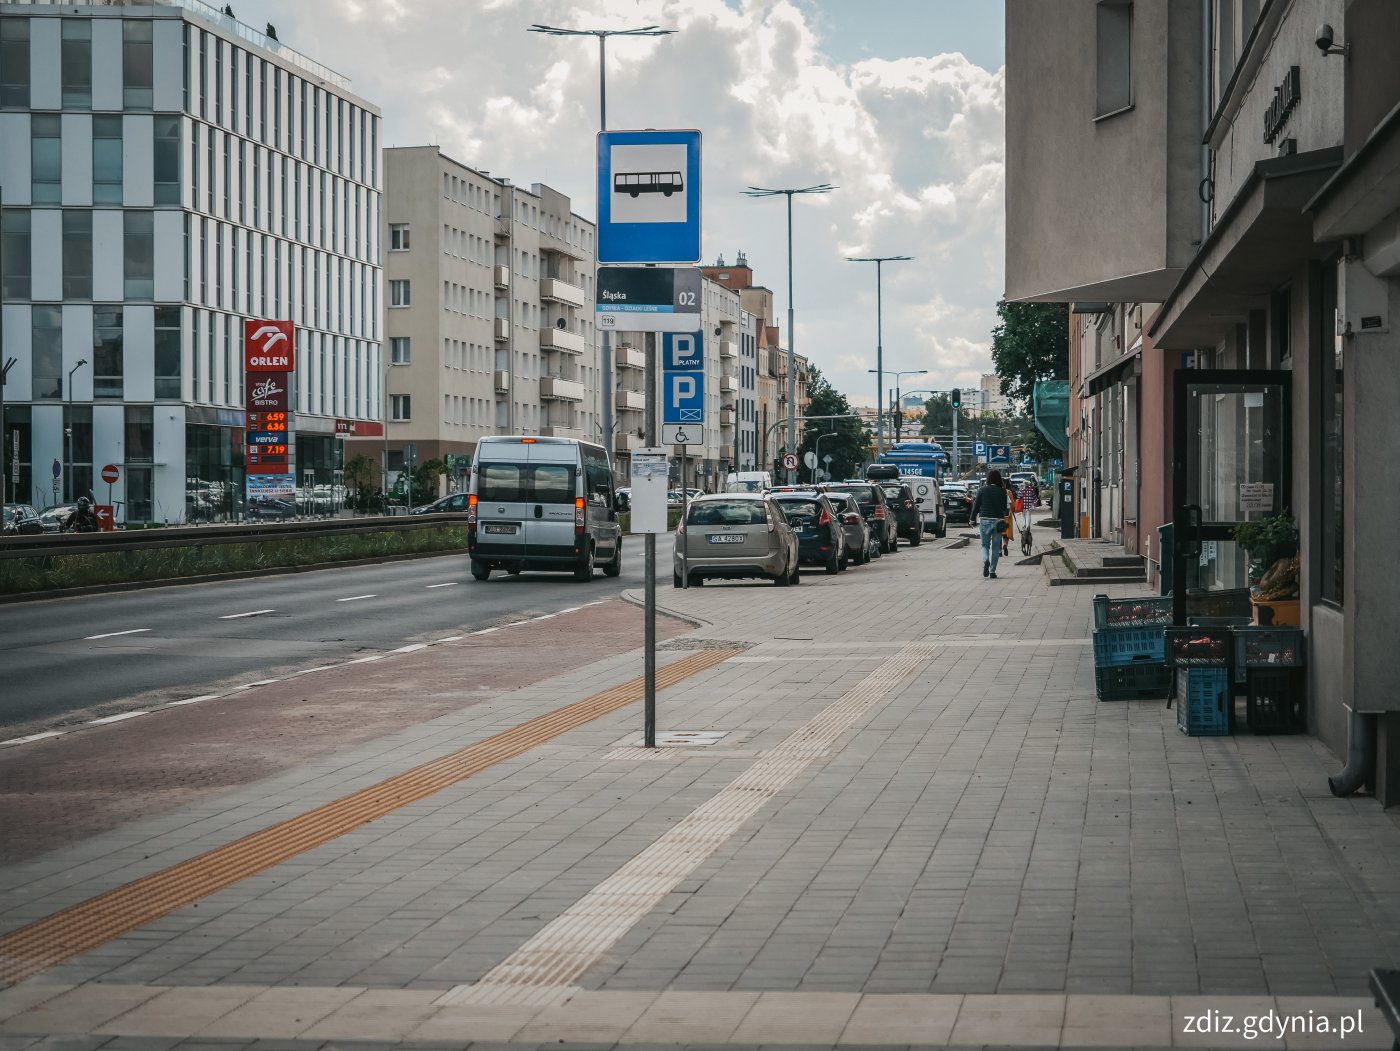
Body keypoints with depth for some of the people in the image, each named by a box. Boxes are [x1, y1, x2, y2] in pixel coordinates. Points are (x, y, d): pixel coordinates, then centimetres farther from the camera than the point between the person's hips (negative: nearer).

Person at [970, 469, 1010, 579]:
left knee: (985, 545, 11)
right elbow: (1005, 507, 1)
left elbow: (976, 506, -1)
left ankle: (985, 560, -20)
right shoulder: (1002, 491, -2)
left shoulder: (982, 490, -3)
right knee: (995, 546, 8)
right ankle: (992, 571, 5)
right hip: (998, 520, 0)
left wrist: (973, 519, 9)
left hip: (984, 520, 0)